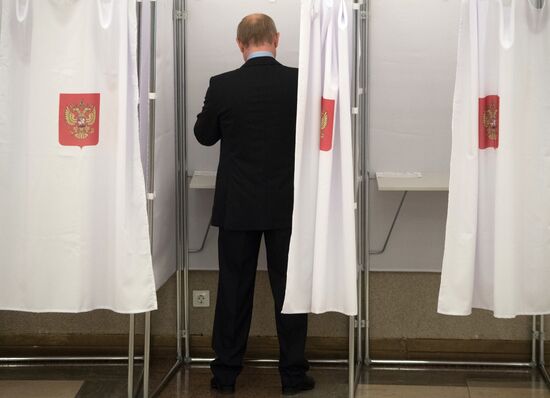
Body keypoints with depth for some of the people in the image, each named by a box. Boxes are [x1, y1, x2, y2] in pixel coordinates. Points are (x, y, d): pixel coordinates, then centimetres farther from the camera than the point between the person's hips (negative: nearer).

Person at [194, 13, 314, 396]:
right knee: (290, 287, 8)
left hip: (238, 206, 0)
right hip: (287, 205, 0)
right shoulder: (300, 81, -7)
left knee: (234, 289, 9)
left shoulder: (222, 86, -8)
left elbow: (205, 135, 7)